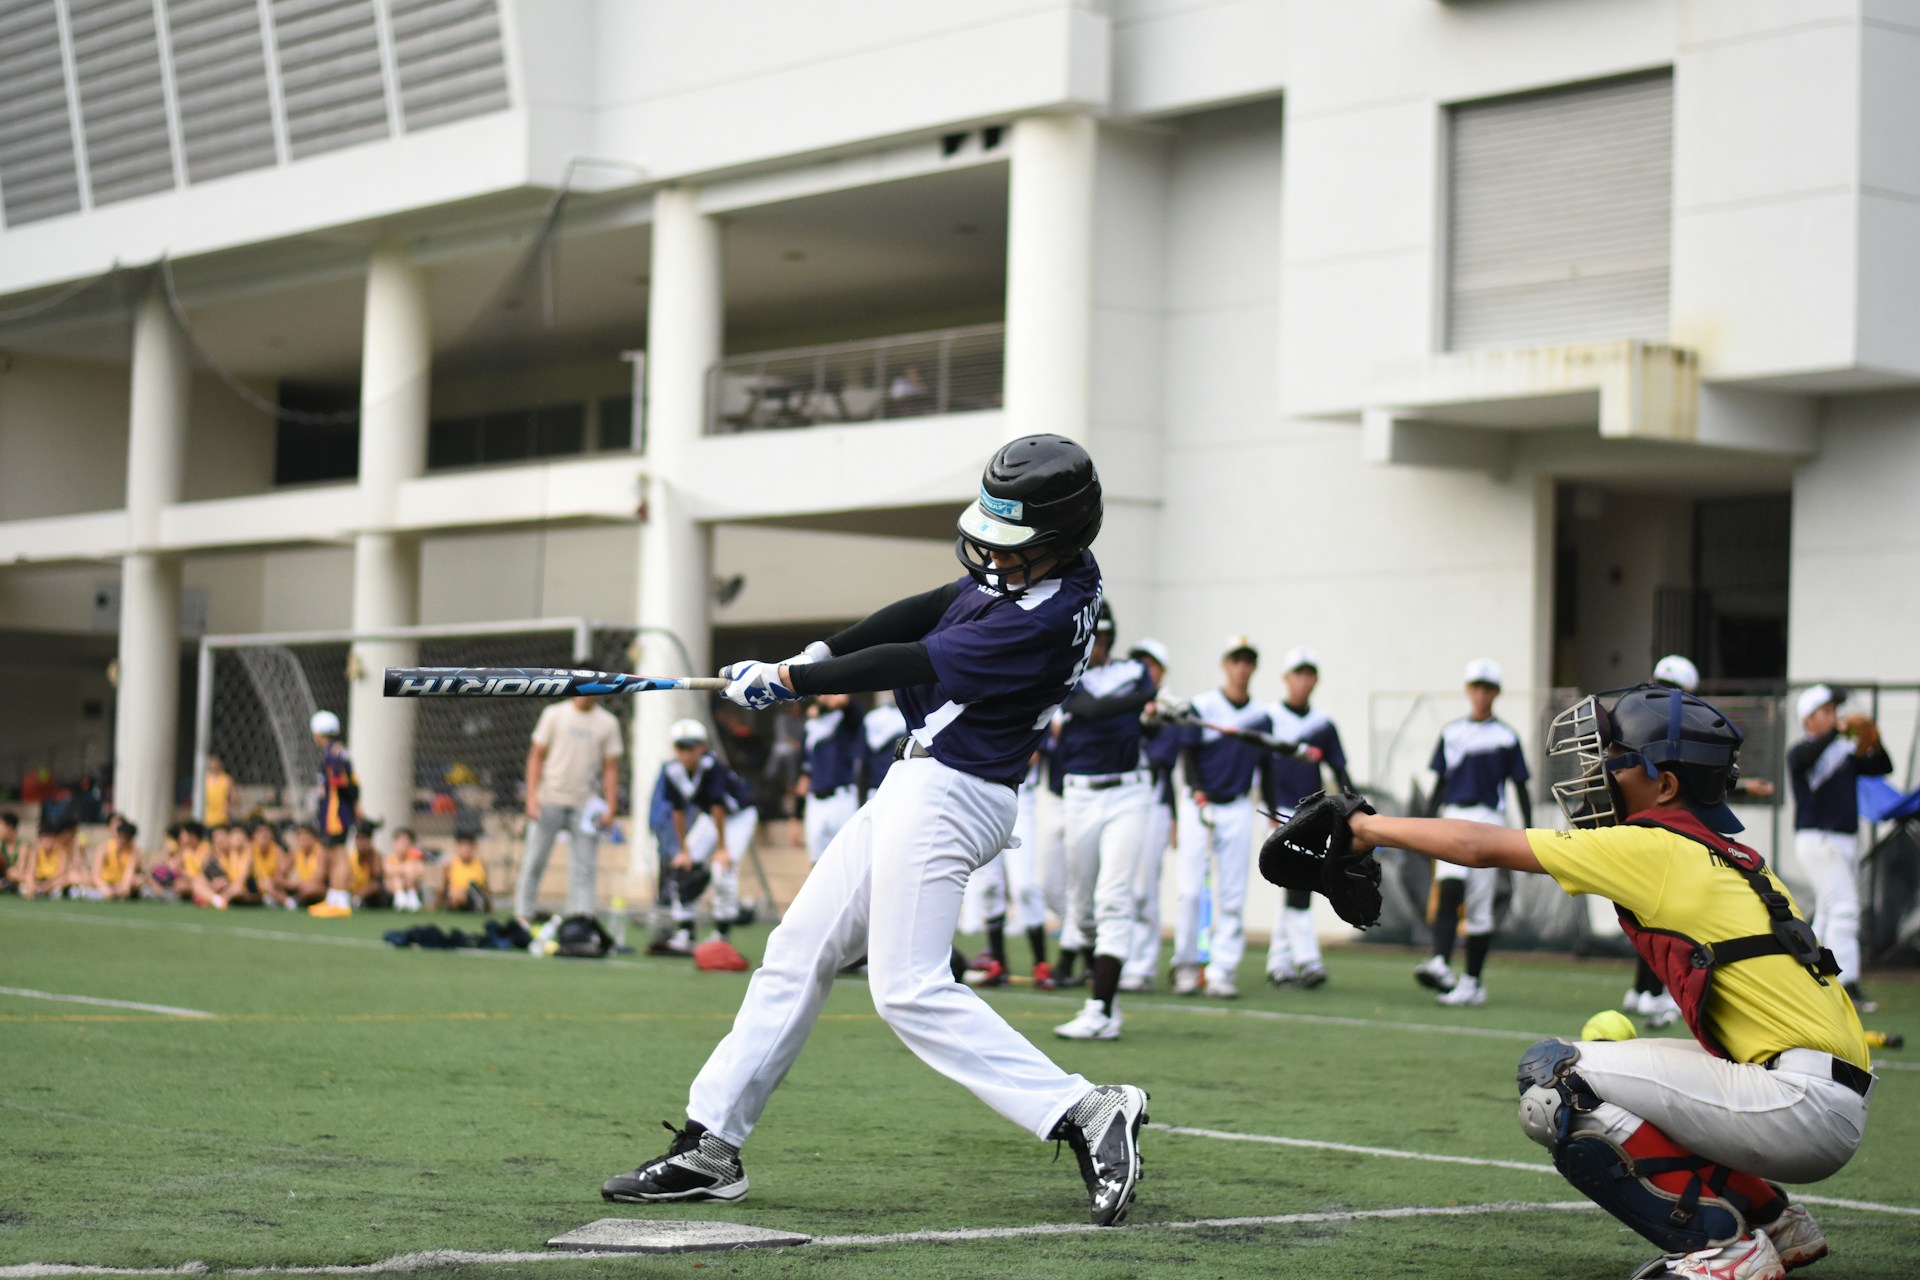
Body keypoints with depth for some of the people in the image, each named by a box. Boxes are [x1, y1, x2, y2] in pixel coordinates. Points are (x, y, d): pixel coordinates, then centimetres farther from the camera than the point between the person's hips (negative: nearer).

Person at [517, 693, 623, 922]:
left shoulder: (607, 723, 5)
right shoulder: (554, 714, 3)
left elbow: (610, 768, 6)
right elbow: (536, 756, 4)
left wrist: (610, 808, -3)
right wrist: (532, 795, -6)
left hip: (585, 805, 1)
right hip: (549, 800, -1)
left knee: (584, 866, -4)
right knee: (534, 860, -1)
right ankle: (523, 916, 6)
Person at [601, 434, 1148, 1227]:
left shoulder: (1046, 619, -24)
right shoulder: (1034, 572, 4)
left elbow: (911, 663, -20)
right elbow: (934, 608, 14)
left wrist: (788, 681, -12)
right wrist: (824, 654, 3)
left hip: (946, 796, -10)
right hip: (919, 785, 10)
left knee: (909, 989, -14)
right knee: (798, 952, 10)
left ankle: (1086, 1114, -14)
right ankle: (709, 1147, 14)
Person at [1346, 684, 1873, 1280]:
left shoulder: (1654, 848, -7)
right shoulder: (1722, 854, 16)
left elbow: (1479, 845, 0)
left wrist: (1367, 826, 12)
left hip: (1807, 1104, -9)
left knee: (1556, 1084, -11)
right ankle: (1773, 1220, 21)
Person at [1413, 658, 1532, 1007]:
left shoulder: (1506, 737, 4)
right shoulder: (1451, 733, 12)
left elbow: (1520, 788, 5)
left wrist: (1529, 833, -2)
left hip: (1488, 820, -1)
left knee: (1479, 905, 0)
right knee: (1450, 887, -22)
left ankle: (1473, 982, 6)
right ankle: (1440, 964, -35)